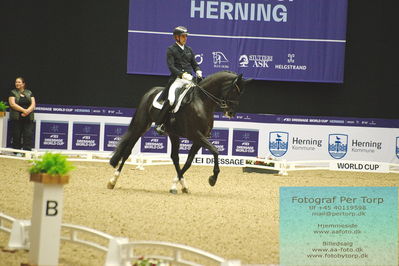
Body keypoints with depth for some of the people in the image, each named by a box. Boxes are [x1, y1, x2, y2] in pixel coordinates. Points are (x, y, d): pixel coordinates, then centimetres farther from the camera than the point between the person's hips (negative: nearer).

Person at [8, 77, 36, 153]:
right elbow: (12, 104, -8)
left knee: (28, 135, -7)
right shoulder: (13, 93, 5)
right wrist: (23, 110, -15)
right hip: (17, 118, -2)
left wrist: (28, 111, -14)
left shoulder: (29, 93, 13)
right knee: (16, 135, -2)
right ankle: (16, 152, 4)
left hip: (28, 118, 2)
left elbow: (33, 104, 5)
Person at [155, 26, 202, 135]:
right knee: (171, 100, -26)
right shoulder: (171, 50, 2)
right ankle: (159, 124, -17)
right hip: (177, 79, -6)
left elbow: (194, 64, 22)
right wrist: (183, 74, -22)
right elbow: (171, 66, -9)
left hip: (189, 79, 6)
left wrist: (198, 71, -2)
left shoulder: (189, 50, 19)